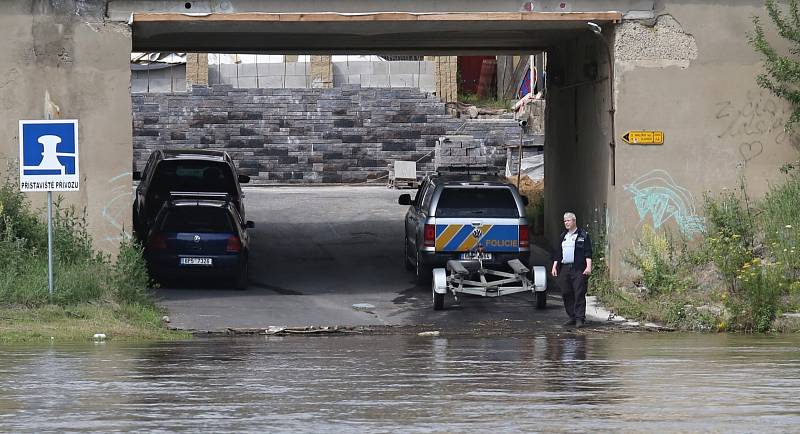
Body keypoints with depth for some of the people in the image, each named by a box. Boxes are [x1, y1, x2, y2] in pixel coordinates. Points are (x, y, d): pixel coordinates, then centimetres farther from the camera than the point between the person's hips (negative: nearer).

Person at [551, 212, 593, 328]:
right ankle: (572, 317, 11)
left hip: (579, 269, -6)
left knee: (579, 294, -8)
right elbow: (558, 253, 22)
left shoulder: (583, 235, 2)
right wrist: (554, 266, 14)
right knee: (566, 294, 4)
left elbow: (588, 253, -3)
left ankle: (580, 318, -9)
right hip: (564, 269, 6)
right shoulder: (563, 236, 19)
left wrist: (588, 266, -13)